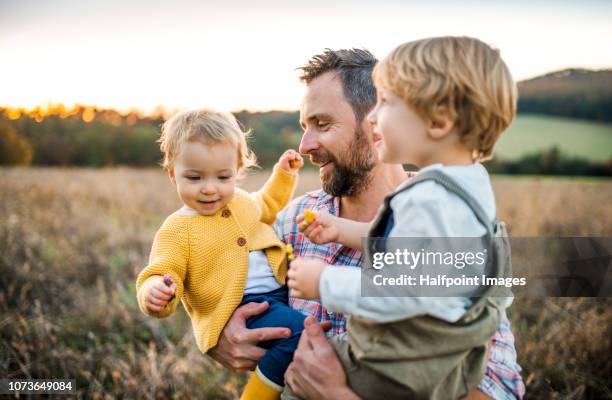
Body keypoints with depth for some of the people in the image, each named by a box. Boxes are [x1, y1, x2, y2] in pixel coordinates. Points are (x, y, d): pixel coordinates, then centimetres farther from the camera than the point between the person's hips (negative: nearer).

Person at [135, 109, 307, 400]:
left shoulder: (242, 201, 12)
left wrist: (283, 174, 26)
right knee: (299, 332, -28)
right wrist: (156, 292, -36)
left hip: (281, 291, 8)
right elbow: (160, 276, -14)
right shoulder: (176, 231, -8)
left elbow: (267, 207, 35)